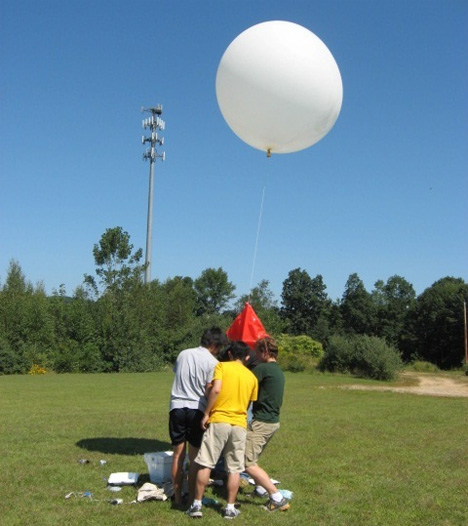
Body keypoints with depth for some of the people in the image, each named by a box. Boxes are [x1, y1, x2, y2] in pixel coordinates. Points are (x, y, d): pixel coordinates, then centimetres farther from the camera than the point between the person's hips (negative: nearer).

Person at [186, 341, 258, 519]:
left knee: (205, 464, 3)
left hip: (218, 421, -3)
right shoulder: (252, 377, 12)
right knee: (234, 468, 9)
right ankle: (230, 508, 11)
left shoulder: (222, 366, 1)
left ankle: (197, 505, 6)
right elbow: (250, 403, 15)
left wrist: (206, 414, -7)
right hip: (240, 424, 3)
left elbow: (216, 389, -13)